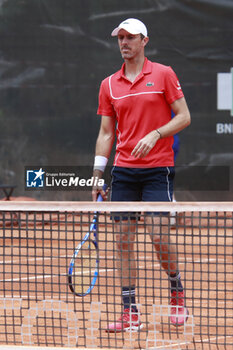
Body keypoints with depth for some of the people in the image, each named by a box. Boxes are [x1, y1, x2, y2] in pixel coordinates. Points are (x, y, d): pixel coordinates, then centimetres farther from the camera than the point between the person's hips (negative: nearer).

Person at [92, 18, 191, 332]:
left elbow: (184, 117, -2)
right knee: (123, 240, 0)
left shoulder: (163, 74, 0)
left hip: (157, 169, -4)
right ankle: (130, 314, 4)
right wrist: (97, 175, 7)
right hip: (123, 171, 4)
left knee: (159, 236, -11)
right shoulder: (108, 85, 10)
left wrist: (155, 135, -17)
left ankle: (177, 290, 17)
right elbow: (106, 132, 13)